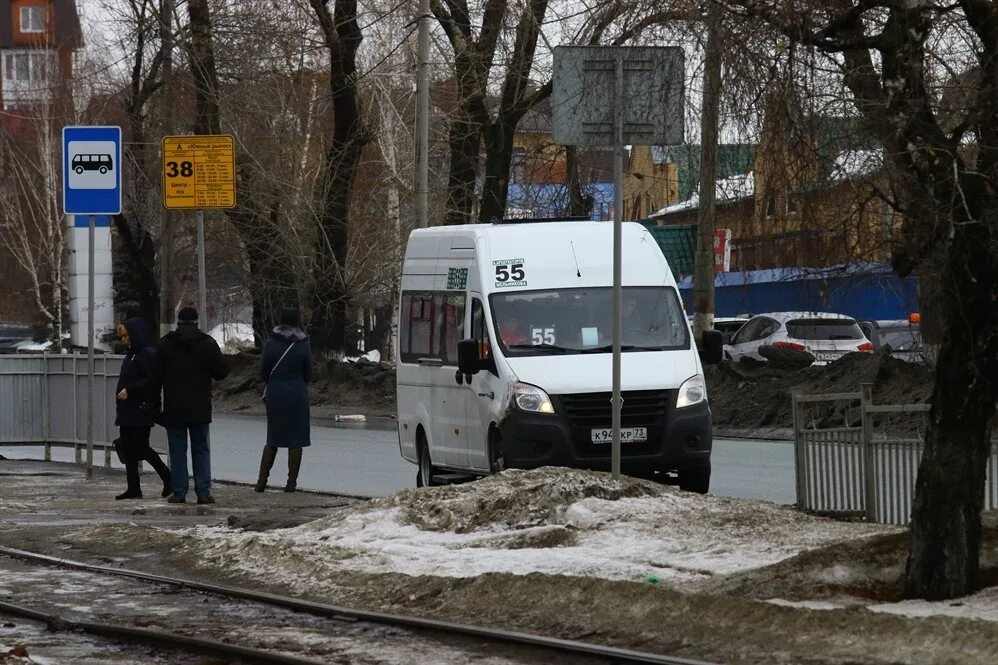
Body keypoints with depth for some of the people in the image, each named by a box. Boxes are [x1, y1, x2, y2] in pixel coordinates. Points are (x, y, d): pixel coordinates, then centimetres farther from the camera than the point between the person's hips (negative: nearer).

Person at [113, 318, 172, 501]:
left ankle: (167, 477, 6)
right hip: (127, 409, 9)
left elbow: (152, 381, -20)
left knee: (141, 448, -9)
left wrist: (130, 390, -22)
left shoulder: (149, 355, -11)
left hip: (142, 410, -9)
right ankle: (133, 488, 8)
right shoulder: (131, 355, 18)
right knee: (128, 450, 6)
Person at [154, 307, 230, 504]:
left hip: (174, 408, -1)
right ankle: (203, 492, 1)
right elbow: (221, 372, 0)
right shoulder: (208, 344, -2)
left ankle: (179, 492, 1)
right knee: (201, 449, 8)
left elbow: (156, 376, 0)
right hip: (200, 408, 1)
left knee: (177, 451, 4)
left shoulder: (165, 344, -1)